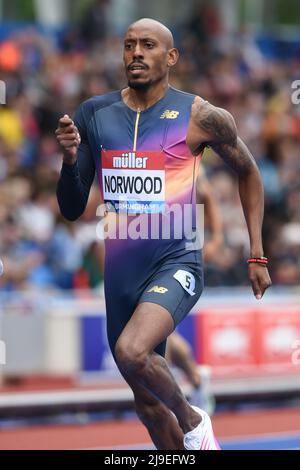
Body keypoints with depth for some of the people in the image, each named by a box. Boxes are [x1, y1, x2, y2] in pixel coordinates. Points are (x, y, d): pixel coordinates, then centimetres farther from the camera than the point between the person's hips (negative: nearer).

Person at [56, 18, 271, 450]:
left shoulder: (199, 117, -7)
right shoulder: (93, 115, 3)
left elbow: (247, 171, 10)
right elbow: (72, 210, 8)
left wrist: (257, 255, 8)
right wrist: (70, 159, -13)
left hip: (176, 263, -5)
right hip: (120, 270, 5)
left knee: (131, 352, -30)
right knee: (147, 400, 13)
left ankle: (193, 421, -2)